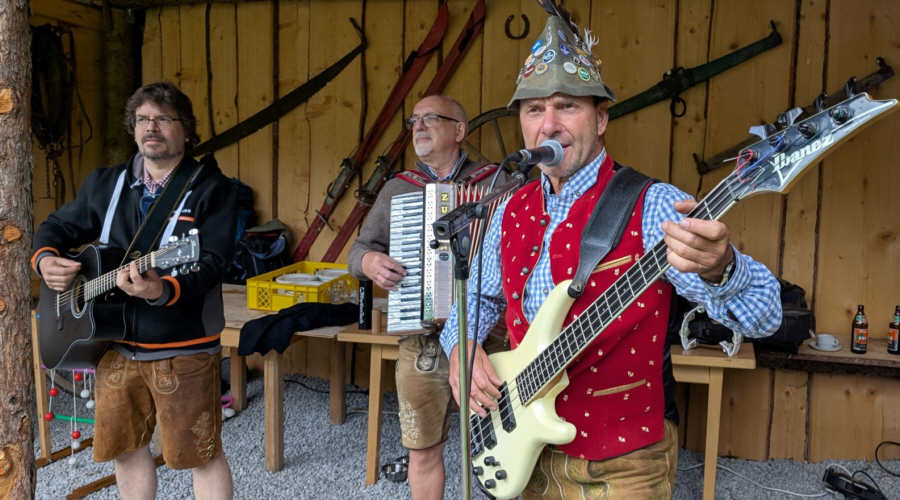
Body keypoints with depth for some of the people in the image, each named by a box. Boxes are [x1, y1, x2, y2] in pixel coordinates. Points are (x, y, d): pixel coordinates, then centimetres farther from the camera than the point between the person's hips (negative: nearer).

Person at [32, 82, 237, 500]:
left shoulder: (211, 189, -10)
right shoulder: (104, 184, 8)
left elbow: (211, 262, -21)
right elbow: (57, 226, 19)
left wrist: (163, 289, -39)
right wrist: (46, 258, -3)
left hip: (183, 346, -5)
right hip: (116, 342, 6)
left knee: (201, 454, 4)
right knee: (124, 447, 19)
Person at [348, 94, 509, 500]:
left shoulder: (497, 183, 2)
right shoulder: (396, 189, 11)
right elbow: (358, 250, 12)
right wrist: (368, 261, -10)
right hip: (422, 344, 2)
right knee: (424, 451, 13)